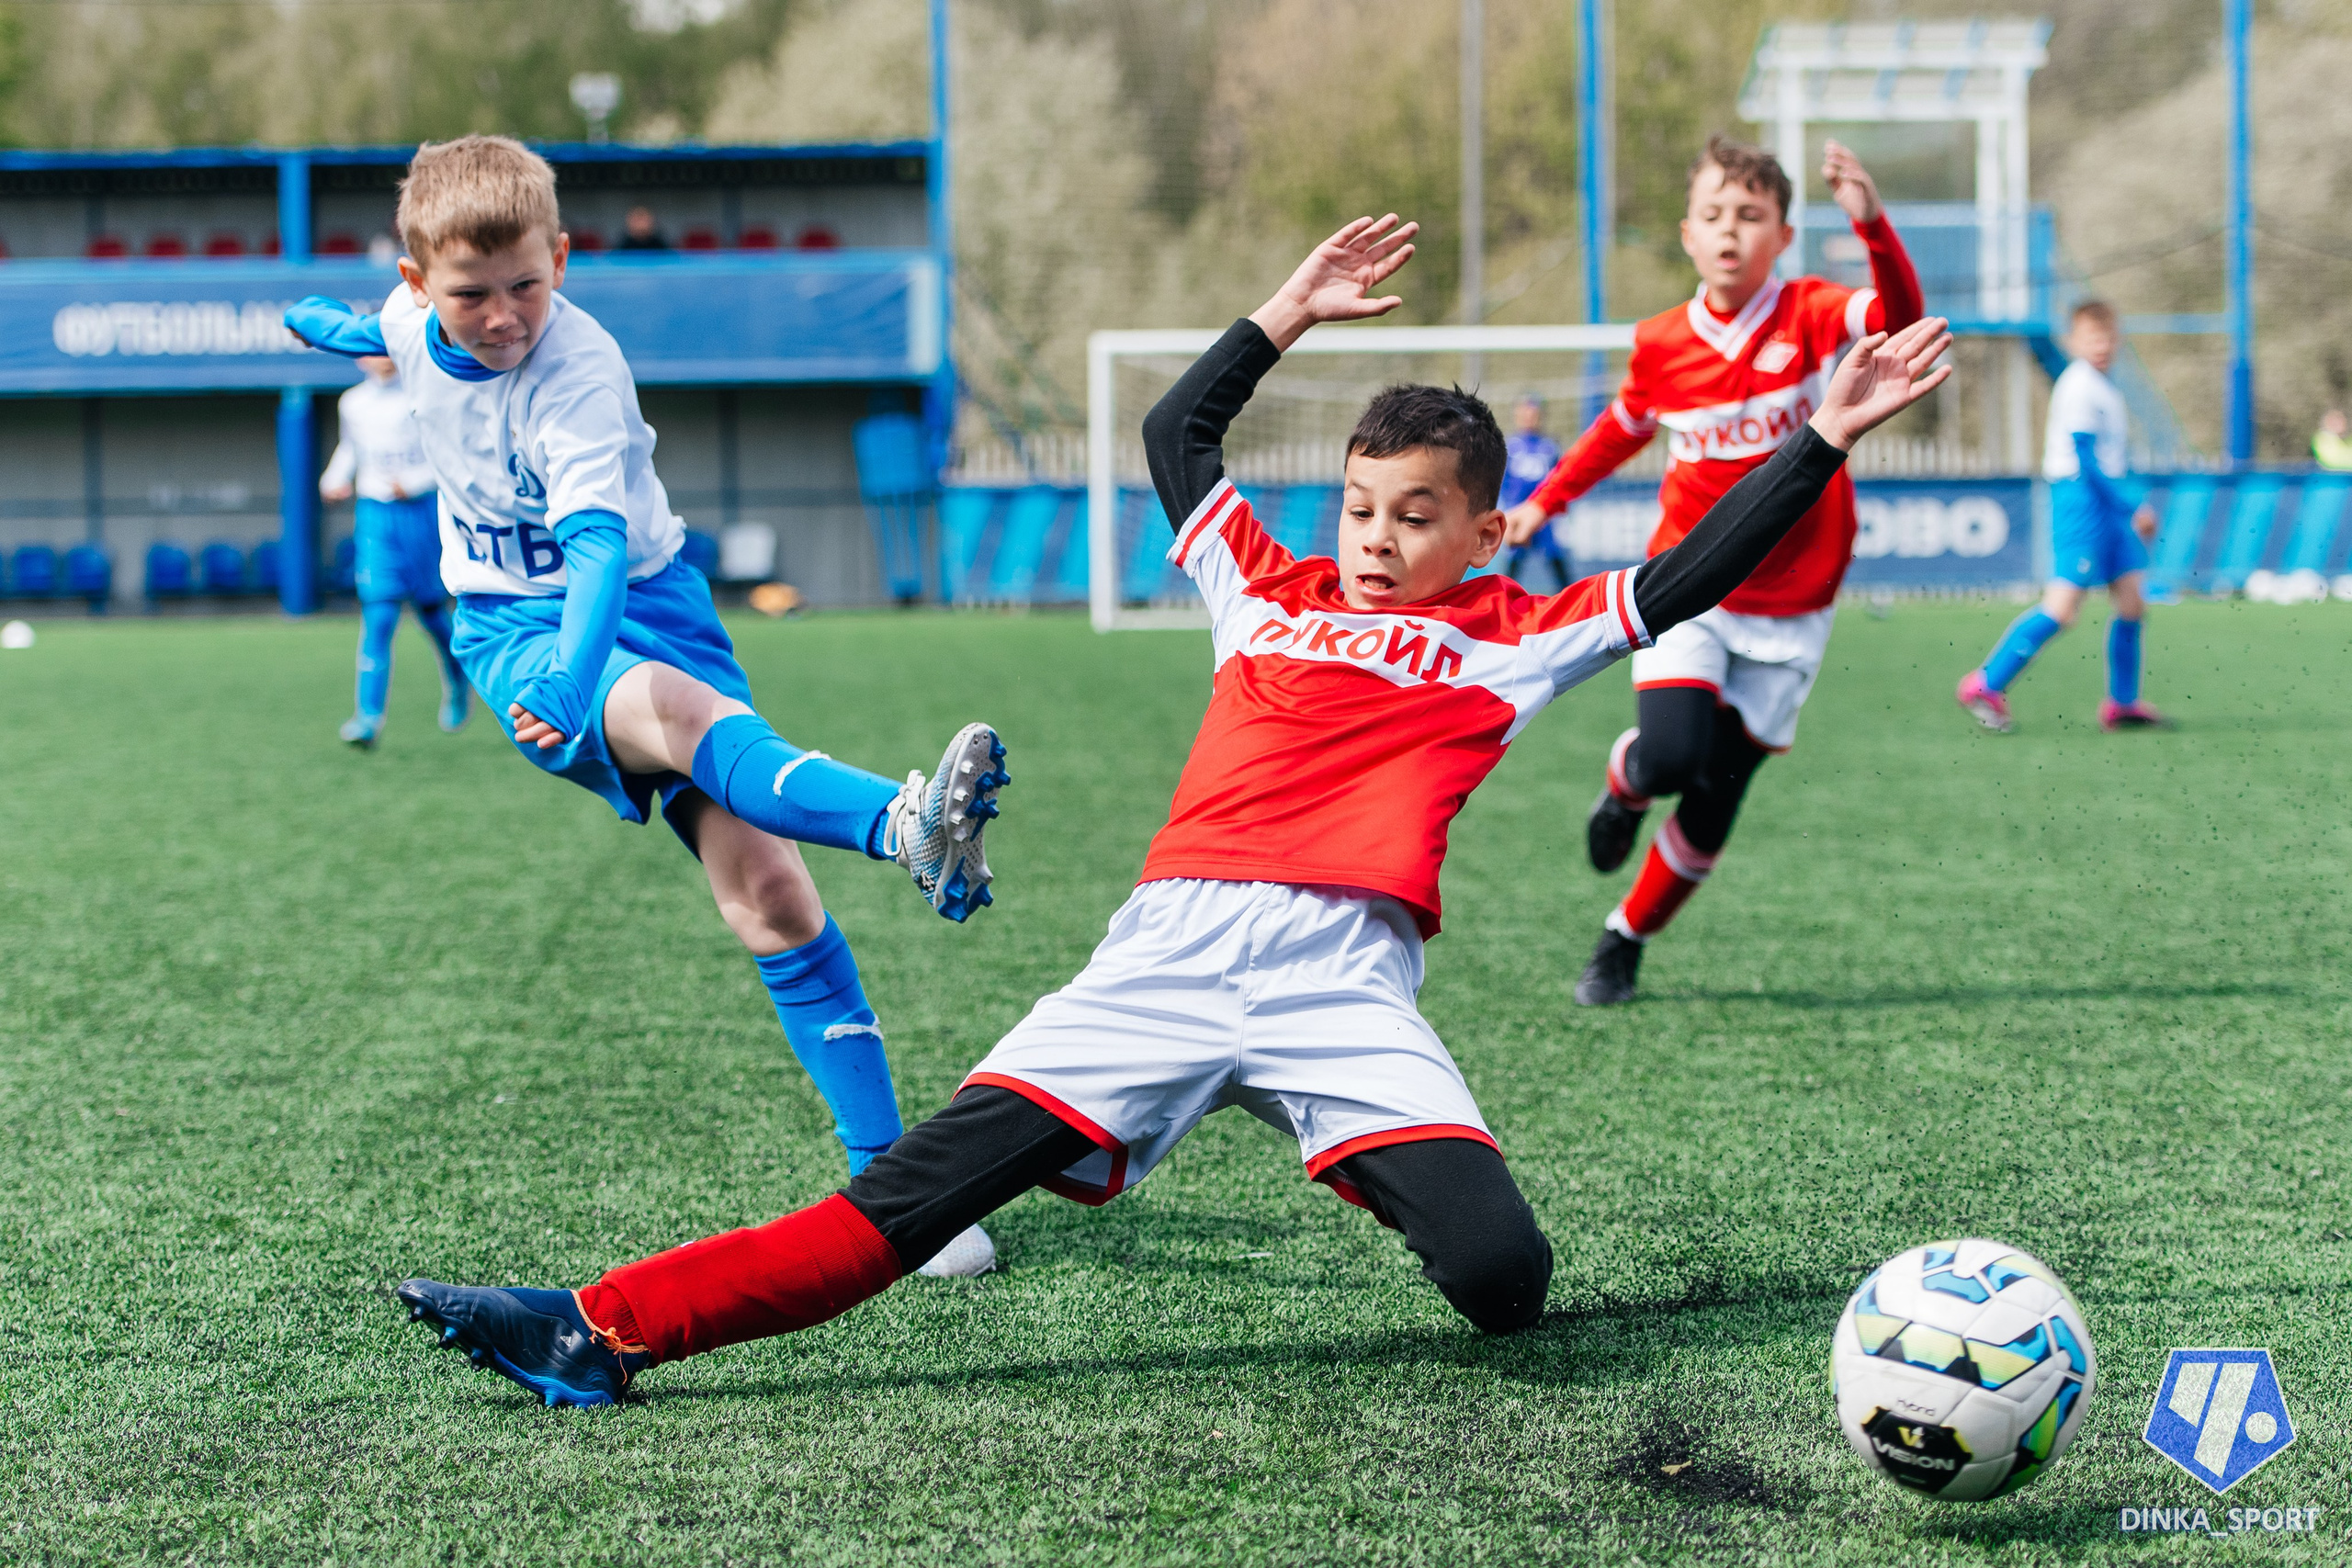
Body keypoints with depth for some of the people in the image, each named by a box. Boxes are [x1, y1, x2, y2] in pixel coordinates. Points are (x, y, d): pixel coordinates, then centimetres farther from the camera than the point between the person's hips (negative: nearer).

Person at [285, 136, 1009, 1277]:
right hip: (512, 631, 2)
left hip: (636, 598, -2)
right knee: (675, 712, -36)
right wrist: (343, 330, 46)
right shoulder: (414, 321, -6)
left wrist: (573, 677, -57)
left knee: (763, 884, -15)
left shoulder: (577, 371, -23)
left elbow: (597, 543, -38)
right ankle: (902, 825, -63)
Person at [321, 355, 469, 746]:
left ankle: (456, 683, 40)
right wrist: (333, 480, 9)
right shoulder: (351, 403, 6)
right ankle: (369, 717, -13)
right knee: (378, 616, -11)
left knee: (431, 610, 10)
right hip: (374, 518, 1)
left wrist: (413, 481, -17)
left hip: (419, 513, -1)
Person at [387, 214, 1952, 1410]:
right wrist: (1293, 311, 35)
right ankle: (603, 1330, -16)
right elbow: (1176, 432, 36)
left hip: (1343, 977, -2)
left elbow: (1683, 583, 14)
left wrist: (1824, 438, 12)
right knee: (922, 1187, -11)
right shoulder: (1269, 591, 24)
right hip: (1168, 948, 2)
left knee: (1504, 1274, -22)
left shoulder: (1511, 637, 15)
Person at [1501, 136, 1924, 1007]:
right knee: (1671, 755, -24)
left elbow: (1898, 315, -31)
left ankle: (1623, 944, 26)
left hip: (1788, 609, -1)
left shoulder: (1811, 316, -9)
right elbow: (1624, 427, 20)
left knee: (1713, 807, 2)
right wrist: (1546, 500, 25)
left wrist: (1872, 225, -49)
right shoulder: (1661, 345, -1)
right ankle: (1622, 783, 14)